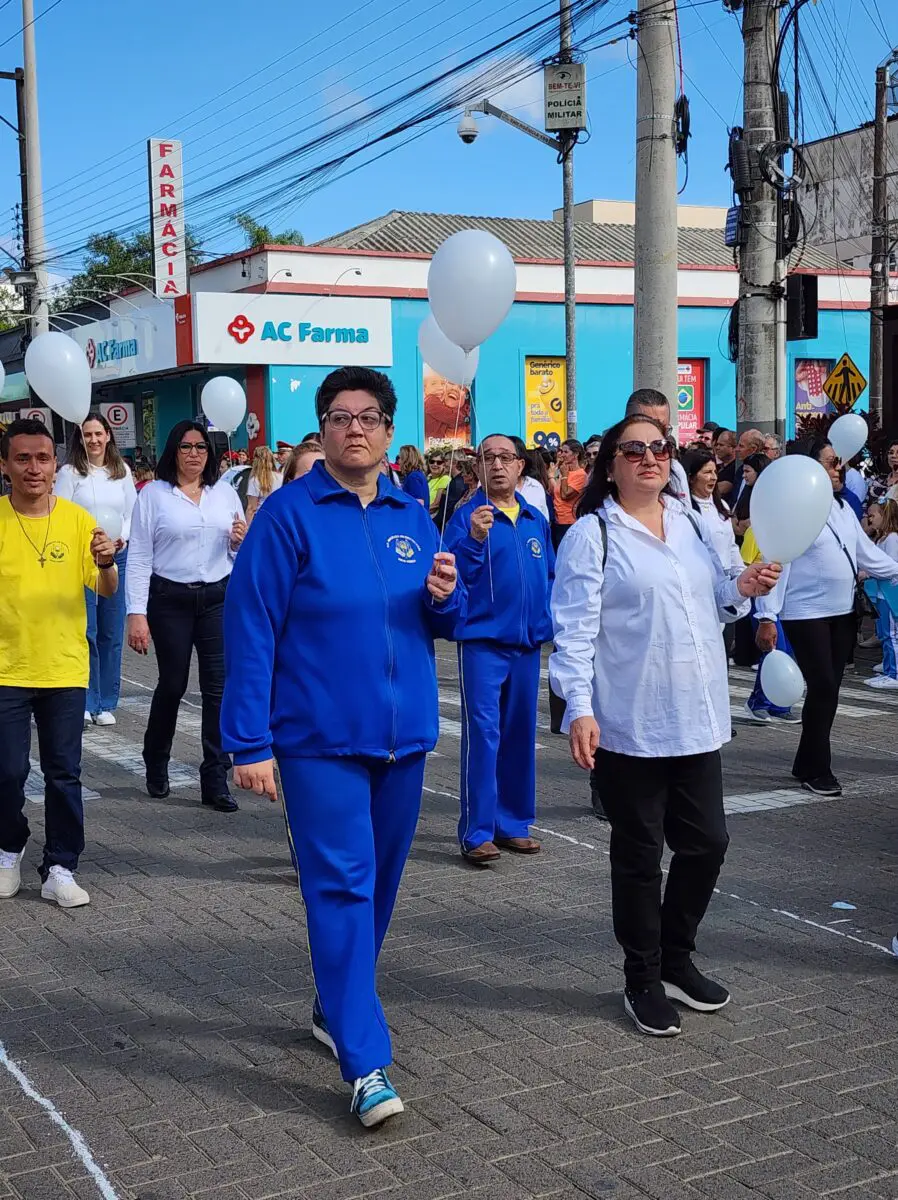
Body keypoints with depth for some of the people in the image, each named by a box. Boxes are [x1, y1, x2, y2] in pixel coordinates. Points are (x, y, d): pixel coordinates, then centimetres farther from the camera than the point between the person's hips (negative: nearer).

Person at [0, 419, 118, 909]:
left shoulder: (77, 519, -2)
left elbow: (106, 590, -2)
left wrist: (106, 563, -21)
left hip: (65, 670, 1)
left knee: (64, 775, 5)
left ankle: (60, 869, 16)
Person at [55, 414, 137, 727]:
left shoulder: (122, 471, 9)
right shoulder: (69, 473, -1)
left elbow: (132, 513, 12)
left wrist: (122, 538, -6)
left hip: (118, 556, 3)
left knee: (112, 633, 6)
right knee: (85, 631, -6)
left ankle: (106, 703, 15)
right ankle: (85, 702, 2)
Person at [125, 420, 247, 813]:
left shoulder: (225, 493, 7)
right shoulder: (153, 494, -2)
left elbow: (239, 556, 14)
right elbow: (139, 557, -4)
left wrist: (241, 542, -11)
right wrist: (136, 613, -11)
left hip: (219, 598, 2)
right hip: (170, 600, -2)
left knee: (219, 687, -3)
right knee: (172, 685, 8)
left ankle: (215, 780, 5)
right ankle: (156, 764, 33)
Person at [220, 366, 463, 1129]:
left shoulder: (411, 516, 8)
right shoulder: (289, 513, -8)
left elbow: (446, 622, 15)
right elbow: (250, 630, -10)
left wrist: (445, 597, -10)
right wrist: (250, 743, -14)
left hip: (403, 737, 6)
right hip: (320, 740, -6)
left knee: (378, 885, 15)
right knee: (341, 887, -8)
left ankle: (336, 1009, 35)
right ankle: (365, 1065, -4)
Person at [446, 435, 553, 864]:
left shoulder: (536, 520, 11)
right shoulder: (467, 516, -5)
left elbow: (549, 577, 20)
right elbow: (455, 572, -17)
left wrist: (547, 620, 9)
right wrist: (473, 538, -32)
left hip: (527, 642, 6)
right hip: (482, 640, -5)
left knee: (520, 733, 12)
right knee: (482, 733, -9)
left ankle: (513, 823, 23)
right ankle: (476, 832, -4)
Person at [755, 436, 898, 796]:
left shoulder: (842, 507, 11)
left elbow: (866, 551, 18)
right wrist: (767, 617, -20)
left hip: (843, 613, 7)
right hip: (806, 615, -7)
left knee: (829, 689, 10)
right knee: (823, 688, -8)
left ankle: (806, 764, 22)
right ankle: (817, 771, 5)